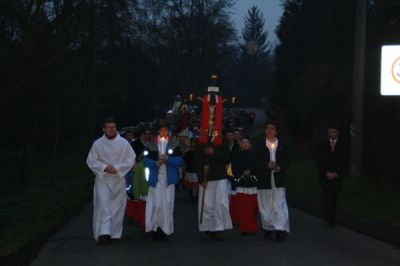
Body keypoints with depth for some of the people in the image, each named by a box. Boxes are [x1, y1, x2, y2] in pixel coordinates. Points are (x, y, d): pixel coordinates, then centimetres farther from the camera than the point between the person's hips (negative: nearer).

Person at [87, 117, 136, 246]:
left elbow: (131, 159, 0)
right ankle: (104, 233, -17)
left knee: (117, 206, 6)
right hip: (102, 179, -1)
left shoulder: (124, 143, -1)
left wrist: (117, 168, -13)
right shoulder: (97, 143, -2)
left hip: (118, 179, 1)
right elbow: (91, 161, 1)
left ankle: (114, 233, 19)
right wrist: (104, 167, -14)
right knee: (103, 204, -14)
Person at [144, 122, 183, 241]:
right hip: (156, 178, -1)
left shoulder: (173, 144, 6)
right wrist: (156, 163, -16)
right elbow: (146, 160, 2)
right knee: (156, 203, -7)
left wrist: (168, 159, -15)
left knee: (168, 204, 1)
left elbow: (180, 161, 0)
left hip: (169, 178, 1)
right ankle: (155, 228, 4)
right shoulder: (151, 144, 5)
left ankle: (165, 229, 10)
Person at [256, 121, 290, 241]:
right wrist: (267, 165, -13)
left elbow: (287, 161, 10)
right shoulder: (260, 145, 5)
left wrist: (279, 167, -8)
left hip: (278, 179, 0)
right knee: (265, 204, 5)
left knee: (280, 203, -8)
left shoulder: (281, 145, 8)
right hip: (264, 180, 1)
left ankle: (281, 229, -13)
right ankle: (268, 229, 16)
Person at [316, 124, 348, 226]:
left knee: (334, 198, 5)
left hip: (337, 176, 1)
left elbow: (344, 162, 2)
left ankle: (331, 218, 13)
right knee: (327, 197, -12)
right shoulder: (323, 145, 4)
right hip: (325, 176, -1)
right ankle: (329, 219, -15)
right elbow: (319, 161, 2)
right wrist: (326, 173, -9)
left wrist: (336, 173, -9)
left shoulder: (342, 145, 3)